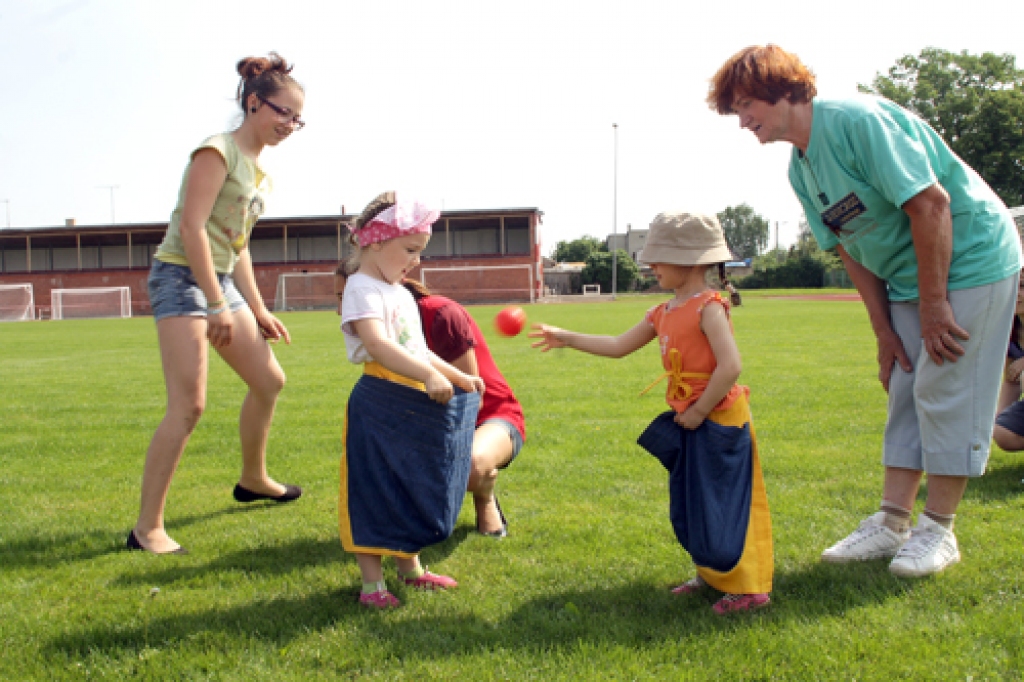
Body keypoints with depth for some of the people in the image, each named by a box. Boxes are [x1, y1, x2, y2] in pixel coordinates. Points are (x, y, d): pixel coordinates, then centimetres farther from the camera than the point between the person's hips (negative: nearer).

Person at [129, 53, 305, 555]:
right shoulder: (218, 152, -11)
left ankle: (252, 480, 35)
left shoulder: (259, 170, 16)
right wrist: (217, 305, -22)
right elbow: (191, 226, -20)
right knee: (189, 405, -15)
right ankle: (146, 528, -8)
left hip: (221, 282, 9)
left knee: (269, 381, 14)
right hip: (181, 277, -9)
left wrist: (257, 310, 16)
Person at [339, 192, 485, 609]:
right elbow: (378, 345, -29)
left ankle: (409, 567, 30)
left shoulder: (401, 294, 19)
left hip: (415, 408, 9)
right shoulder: (363, 289, -12)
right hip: (379, 406, -9)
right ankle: (372, 583, 6)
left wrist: (459, 377, 18)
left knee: (414, 490, 16)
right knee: (375, 493, -2)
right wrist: (430, 376, -37)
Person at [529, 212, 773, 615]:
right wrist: (565, 338, 13)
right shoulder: (663, 314, 10)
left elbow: (730, 365, -24)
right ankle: (713, 575, 28)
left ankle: (750, 588, 5)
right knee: (691, 504, 15)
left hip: (718, 419, -9)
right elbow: (618, 346, 15)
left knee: (725, 503, -4)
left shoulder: (709, 307, -16)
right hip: (687, 420, 9)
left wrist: (700, 410, -19)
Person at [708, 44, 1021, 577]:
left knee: (945, 390, -5)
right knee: (905, 390, 8)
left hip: (970, 262, -8)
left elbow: (930, 203, -26)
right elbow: (852, 249, 8)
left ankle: (937, 529, 6)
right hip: (909, 277, 8)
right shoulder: (800, 169, 5)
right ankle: (891, 522, 14)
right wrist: (884, 331, 3)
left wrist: (932, 305, -22)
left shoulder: (857, 120, -22)